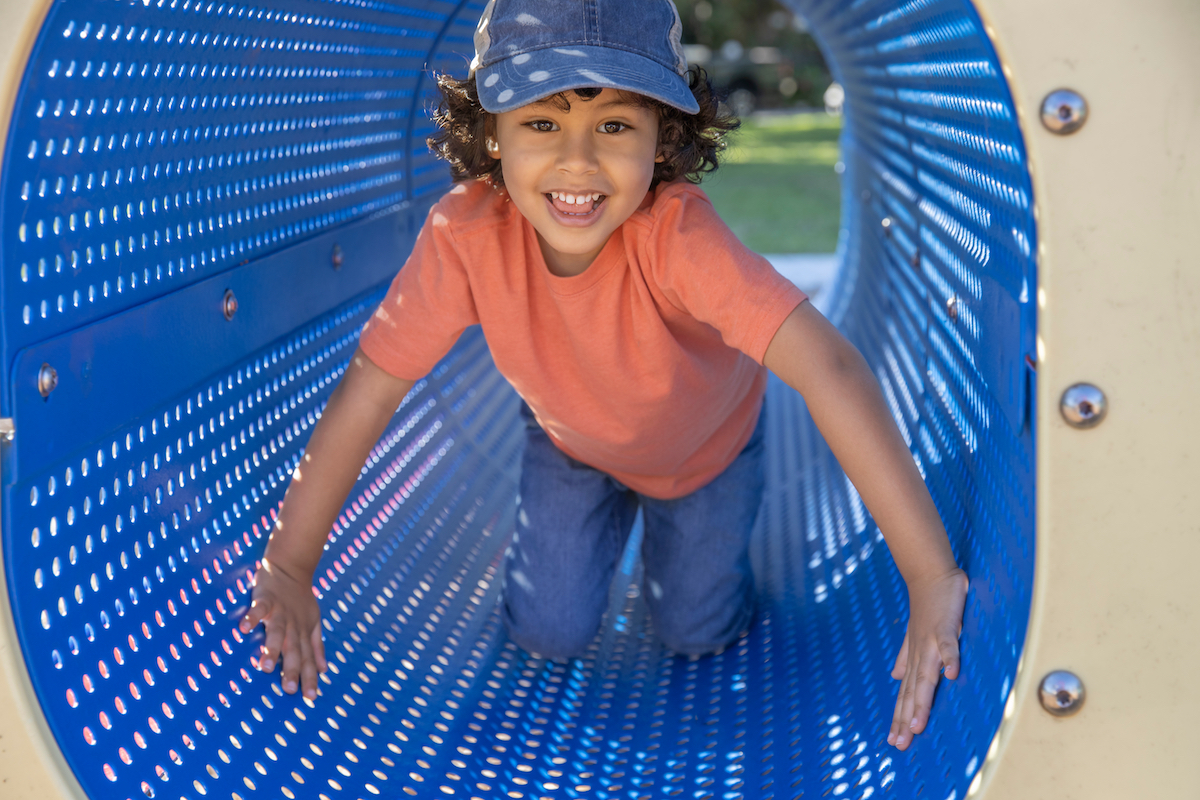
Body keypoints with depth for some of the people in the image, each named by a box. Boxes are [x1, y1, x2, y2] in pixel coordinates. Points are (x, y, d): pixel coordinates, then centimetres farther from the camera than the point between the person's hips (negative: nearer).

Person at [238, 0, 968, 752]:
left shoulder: (677, 232, -45)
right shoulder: (465, 234, -37)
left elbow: (828, 367, -55)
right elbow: (367, 391, -29)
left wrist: (934, 583, -62)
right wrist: (288, 570, -26)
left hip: (707, 436, -1)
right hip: (573, 438, 1)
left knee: (696, 631, 9)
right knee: (550, 633, 1)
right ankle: (612, 513, 30)